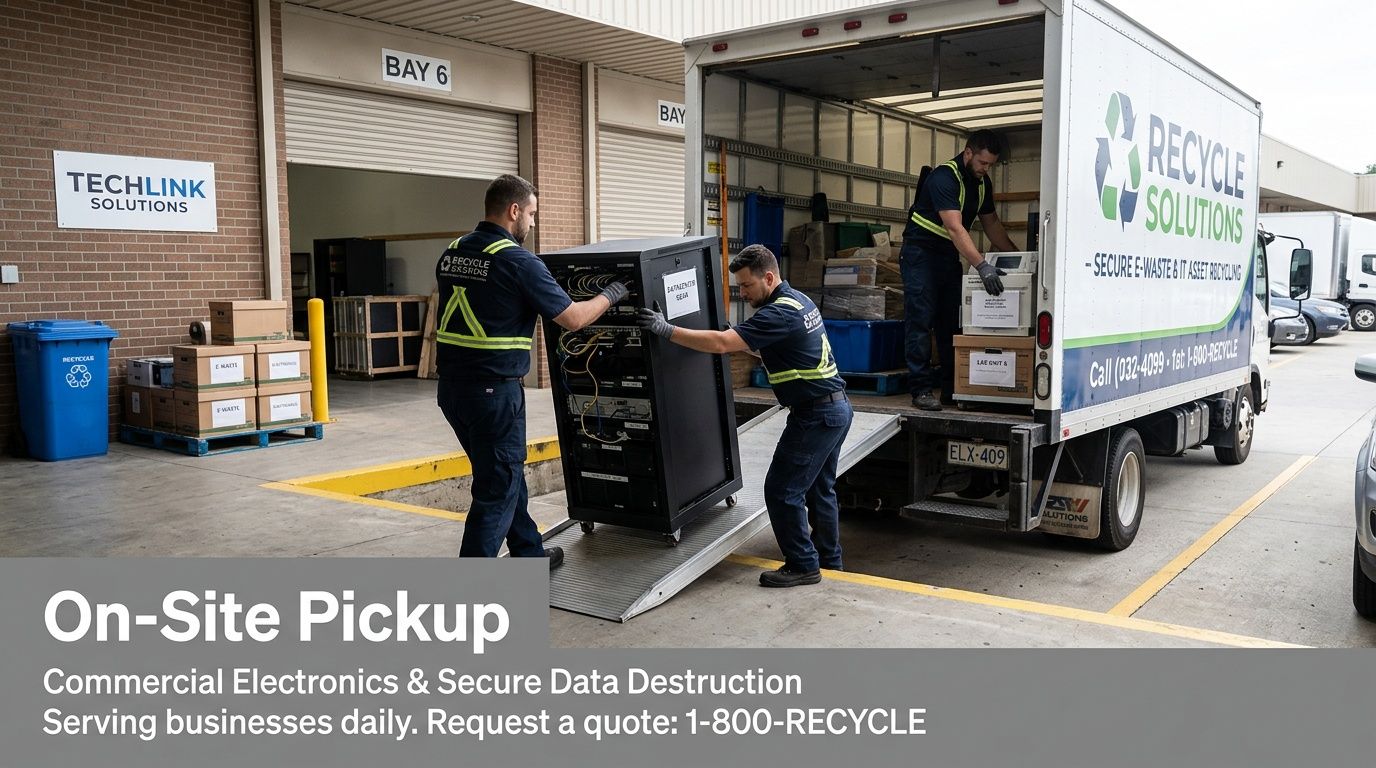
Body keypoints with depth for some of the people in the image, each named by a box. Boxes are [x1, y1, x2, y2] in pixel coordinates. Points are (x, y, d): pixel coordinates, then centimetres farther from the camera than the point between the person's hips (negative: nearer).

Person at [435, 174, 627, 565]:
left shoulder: (451, 254, 9)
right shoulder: (518, 261, -14)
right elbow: (573, 318, -10)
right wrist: (610, 294, 7)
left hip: (452, 386, 8)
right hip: (493, 390, -8)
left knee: (506, 473, 22)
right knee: (496, 490, 1)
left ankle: (529, 555, 37)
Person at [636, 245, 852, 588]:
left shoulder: (779, 313, -21)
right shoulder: (798, 300, 11)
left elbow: (721, 343, -30)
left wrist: (666, 329, -29)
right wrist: (744, 342, 15)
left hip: (816, 415, -10)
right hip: (836, 407, 10)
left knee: (783, 490, -3)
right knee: (819, 488, 20)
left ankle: (803, 566, 6)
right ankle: (829, 558, 31)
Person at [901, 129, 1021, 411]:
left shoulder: (982, 182, 5)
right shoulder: (944, 177, -22)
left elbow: (991, 223, 16)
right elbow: (955, 228, -32)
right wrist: (982, 266, -39)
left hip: (950, 255, 8)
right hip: (921, 252, -8)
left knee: (951, 322, 5)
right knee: (921, 320, -10)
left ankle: (951, 387, 9)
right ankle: (921, 388, -8)